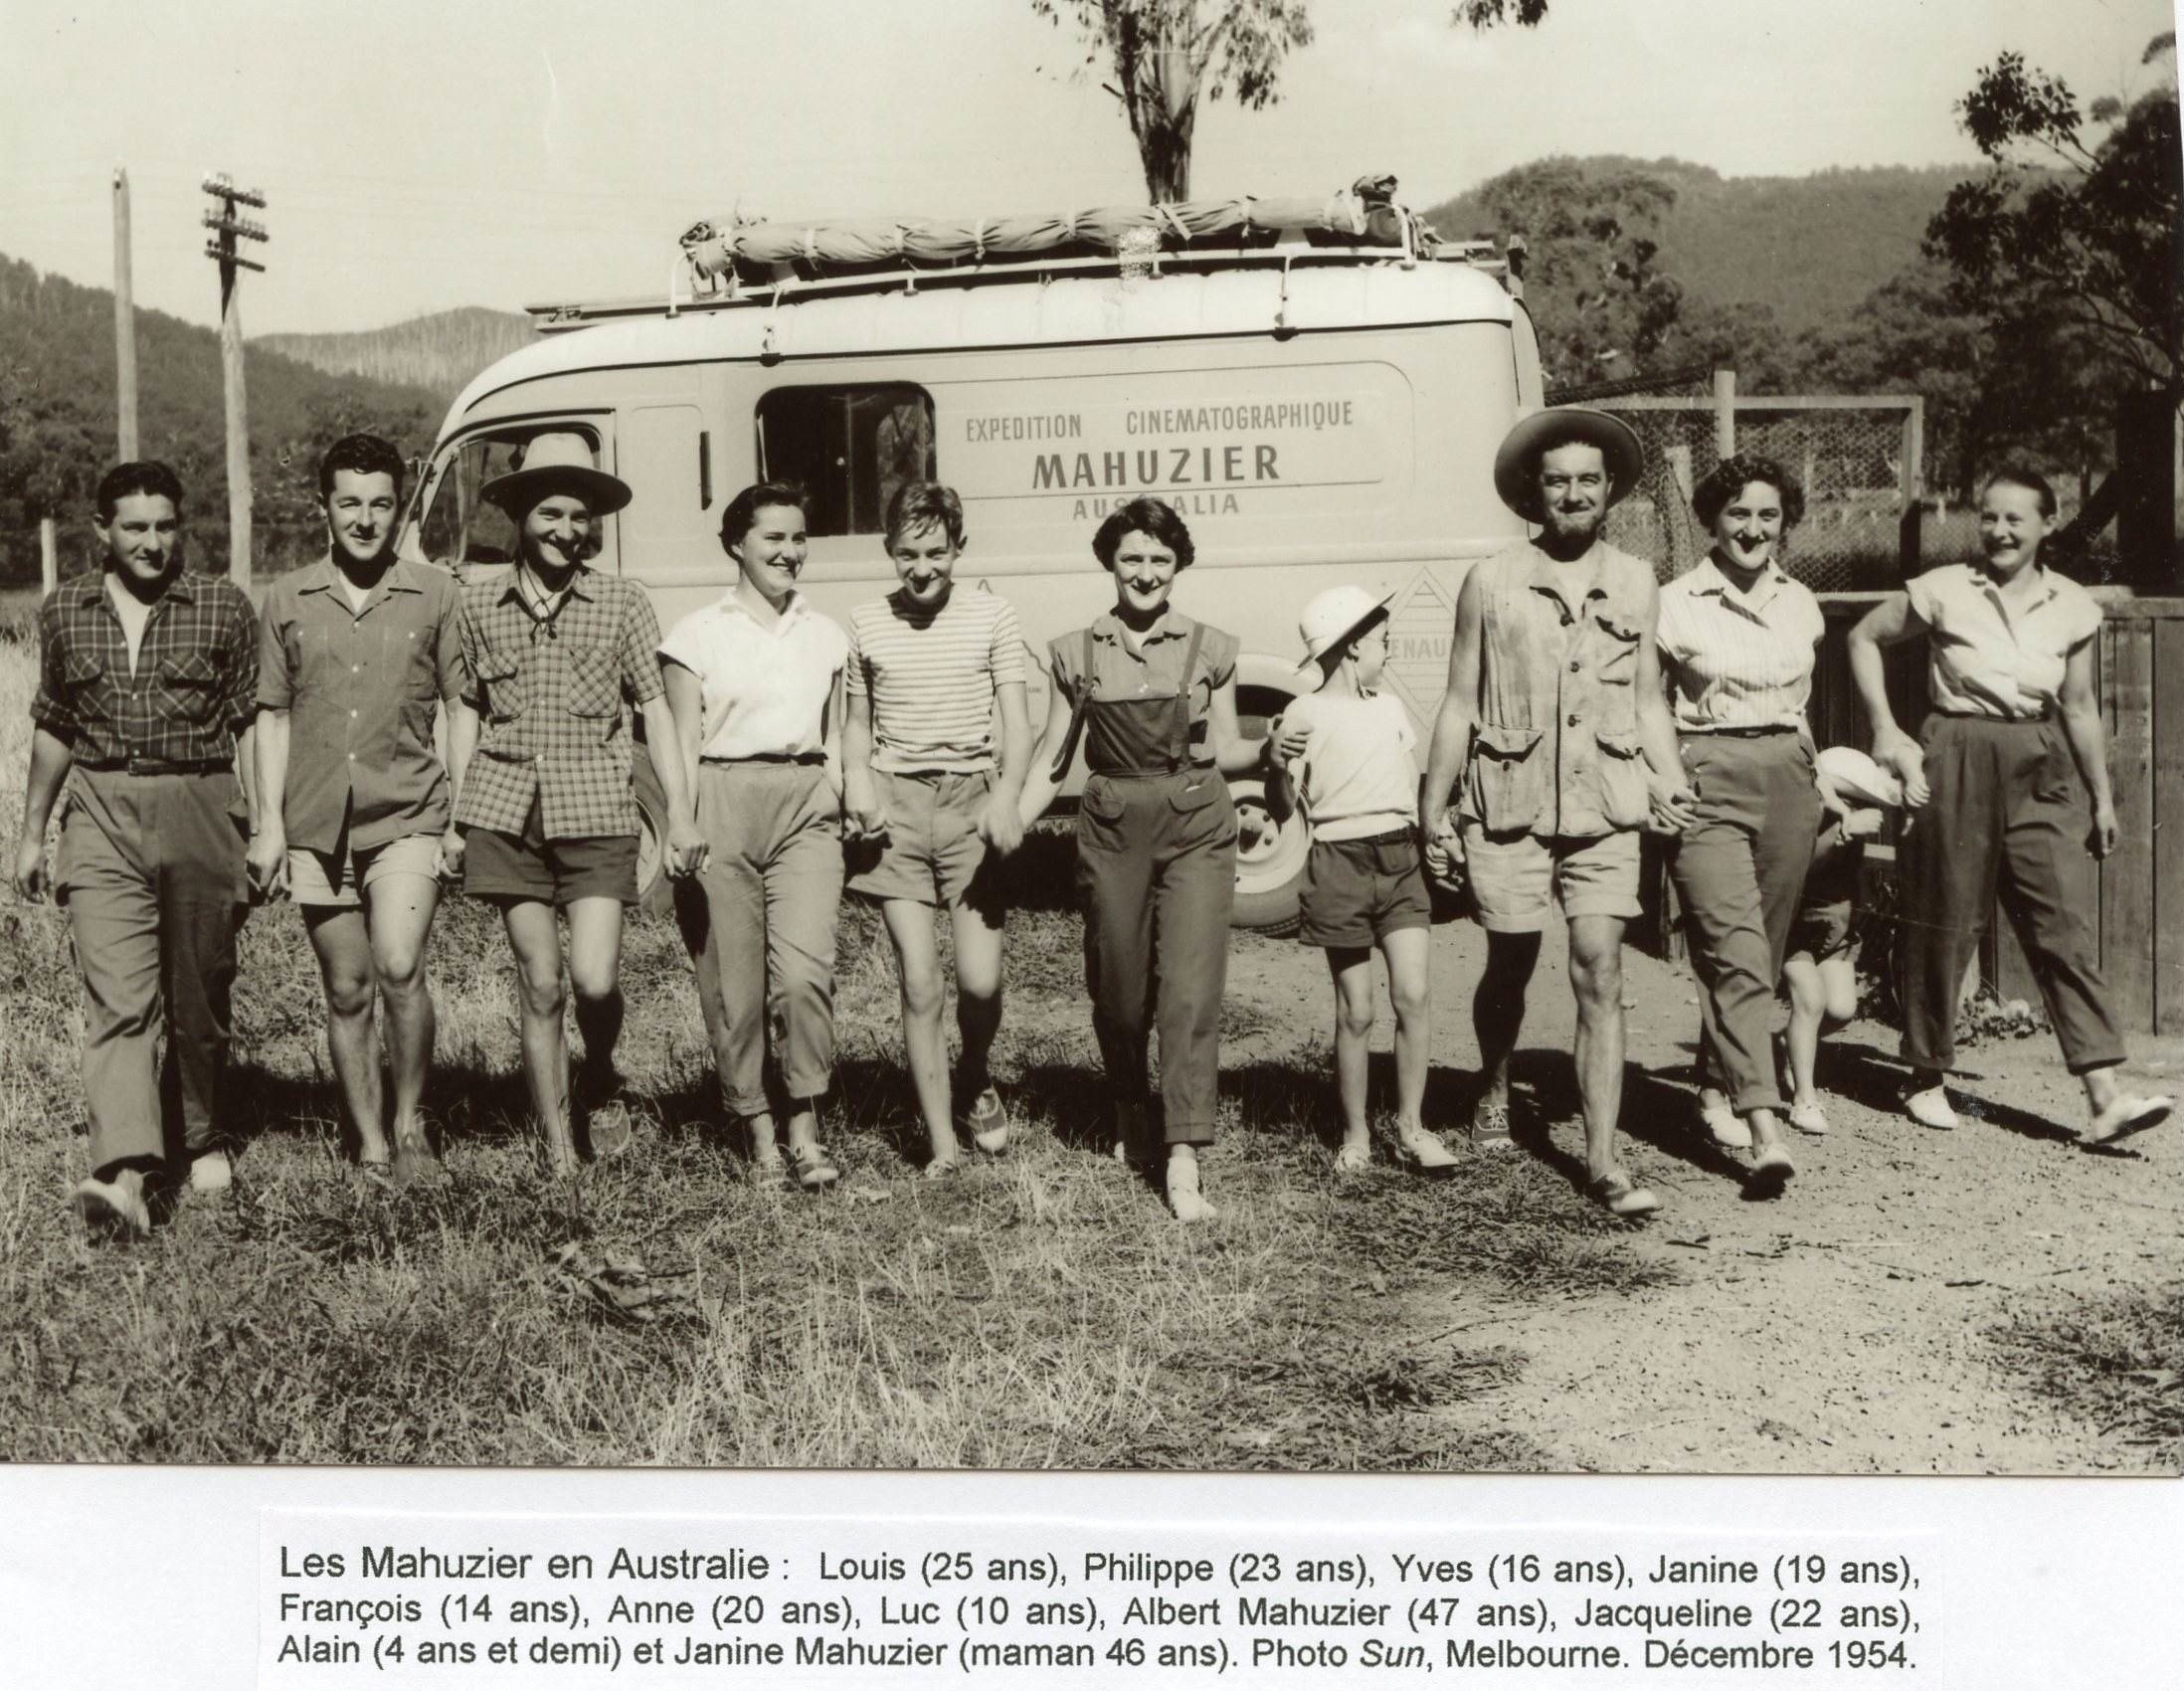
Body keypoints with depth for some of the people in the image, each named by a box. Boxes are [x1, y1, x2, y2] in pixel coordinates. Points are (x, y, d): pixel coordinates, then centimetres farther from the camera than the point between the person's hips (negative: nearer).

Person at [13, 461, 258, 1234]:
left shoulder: (223, 607, 1)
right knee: (118, 997, -11)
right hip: (101, 820, 1)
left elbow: (249, 726, 3)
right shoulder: (65, 613, 8)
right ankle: (125, 1172, -20)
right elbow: (53, 728, 17)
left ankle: (197, 1139, 29)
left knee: (199, 995, 9)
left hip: (201, 815, -1)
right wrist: (31, 831, 18)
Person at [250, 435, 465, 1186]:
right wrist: (270, 822, 4)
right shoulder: (288, 600, 7)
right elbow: (274, 716, 10)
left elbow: (460, 710, 6)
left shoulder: (436, 595, 3)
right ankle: (370, 1146, 18)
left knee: (399, 968, -19)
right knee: (346, 991, 7)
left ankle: (410, 1123, 1)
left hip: (407, 814, -2)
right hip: (316, 824, 2)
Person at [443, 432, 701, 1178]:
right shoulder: (479, 603, 9)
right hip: (505, 811, 1)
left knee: (594, 978, -11)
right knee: (539, 982, 3)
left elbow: (654, 708, 5)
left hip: (596, 810, -1)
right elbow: (465, 710, 14)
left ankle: (600, 1082, 22)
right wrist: (454, 816, 10)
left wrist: (680, 813, -2)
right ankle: (556, 1146, 14)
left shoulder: (622, 601, 5)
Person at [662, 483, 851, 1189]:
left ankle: (806, 1132, -6)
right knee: (733, 983, 0)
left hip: (807, 803, 2)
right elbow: (682, 745, 3)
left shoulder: (825, 635, 14)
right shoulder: (698, 634, 5)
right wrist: (683, 832, -6)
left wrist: (839, 815, 12)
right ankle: (758, 1130, 13)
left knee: (805, 971, -14)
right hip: (723, 799, -1)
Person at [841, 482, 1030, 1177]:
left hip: (971, 799, -1)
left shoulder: (991, 615, 2)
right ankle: (941, 1142, 7)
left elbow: (1016, 720, -2)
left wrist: (1007, 795, -19)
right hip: (895, 806, 1)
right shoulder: (866, 624, 7)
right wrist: (856, 777, -6)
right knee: (919, 986, -3)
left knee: (980, 982, -5)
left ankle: (975, 1080, 28)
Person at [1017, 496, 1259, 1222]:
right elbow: (1052, 758, 9)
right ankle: (1130, 1115, 36)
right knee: (1118, 992, 9)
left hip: (1196, 828, -1)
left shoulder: (1210, 649, 5)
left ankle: (1182, 1161, -12)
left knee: (1190, 988, -11)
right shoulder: (1077, 654, 6)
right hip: (1113, 829, 1)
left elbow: (1223, 750, 10)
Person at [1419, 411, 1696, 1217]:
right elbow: (1459, 704, 4)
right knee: (1510, 968, 12)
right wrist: (1433, 812, 2)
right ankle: (1494, 1090, 41)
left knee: (1600, 979, -6)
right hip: (1509, 809, -1)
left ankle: (1602, 1161, -4)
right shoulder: (1492, 581, 2)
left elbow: (1650, 700, 15)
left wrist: (1668, 782, 0)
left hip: (1604, 813, 1)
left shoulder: (1635, 584, 9)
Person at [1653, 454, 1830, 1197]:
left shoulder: (1800, 604, 11)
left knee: (1762, 952, 8)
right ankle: (1765, 1130, -21)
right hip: (1707, 780, -5)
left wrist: (1815, 775, 18)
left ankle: (1715, 1086, 28)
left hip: (1786, 776, 5)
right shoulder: (1676, 604, -3)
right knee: (1737, 952, -15)